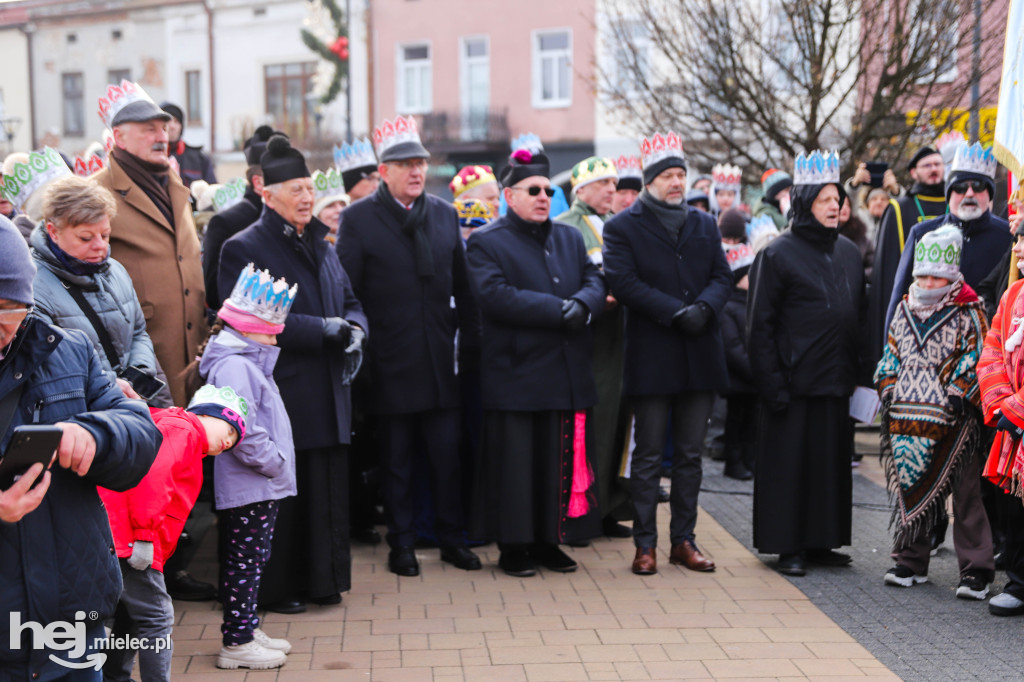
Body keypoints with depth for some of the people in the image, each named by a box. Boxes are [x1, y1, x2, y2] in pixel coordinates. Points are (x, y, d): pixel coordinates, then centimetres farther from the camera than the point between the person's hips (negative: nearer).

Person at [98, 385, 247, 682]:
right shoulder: (182, 429, -7)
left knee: (132, 617, 21)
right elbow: (152, 473, -23)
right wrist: (145, 535, -24)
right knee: (156, 617, -7)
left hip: (126, 543, 11)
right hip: (129, 542, -11)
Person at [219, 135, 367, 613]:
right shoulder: (242, 249, -7)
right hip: (279, 396, -7)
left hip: (327, 394, 7)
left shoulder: (319, 245, 16)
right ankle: (275, 587, 14)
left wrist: (354, 329, -5)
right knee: (282, 497, 1)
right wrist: (326, 329, -19)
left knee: (328, 492, 10)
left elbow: (350, 302, 19)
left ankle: (324, 581, 22)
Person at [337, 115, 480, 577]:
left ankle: (452, 538, 20)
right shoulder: (357, 219, -2)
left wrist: (470, 340, 6)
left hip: (440, 362, 3)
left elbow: (461, 286, 11)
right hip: (390, 362, -3)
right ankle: (401, 543, 19)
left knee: (447, 453, 7)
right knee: (397, 460, 7)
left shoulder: (445, 215, 10)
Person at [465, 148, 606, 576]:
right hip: (514, 375, -5)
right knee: (515, 462, 1)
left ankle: (550, 541, 20)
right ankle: (513, 547, 12)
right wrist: (558, 310, -20)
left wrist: (582, 305, -16)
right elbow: (496, 296, -17)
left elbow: (594, 281, 8)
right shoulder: (486, 243, -2)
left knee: (563, 460, 8)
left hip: (569, 375, 6)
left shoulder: (570, 238, 18)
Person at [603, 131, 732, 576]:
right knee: (648, 456, 1)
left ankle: (684, 540, 18)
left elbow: (723, 276, 8)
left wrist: (704, 307, -13)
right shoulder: (622, 227, -1)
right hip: (652, 359, -4)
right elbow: (623, 282, -13)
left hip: (700, 356, 5)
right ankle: (645, 544, 9)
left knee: (690, 455, 10)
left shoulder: (704, 225, 15)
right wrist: (677, 312, -18)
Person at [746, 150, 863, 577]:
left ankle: (820, 542, 22)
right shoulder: (778, 254, -7)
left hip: (836, 380, 6)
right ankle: (788, 547, 10)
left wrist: (857, 371, 11)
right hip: (795, 378, -6)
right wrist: (772, 382, -14)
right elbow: (760, 324, -9)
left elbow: (859, 314, 18)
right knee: (790, 460, 0)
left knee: (832, 459, 10)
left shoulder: (848, 252, 12)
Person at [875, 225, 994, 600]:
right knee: (909, 488, 11)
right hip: (906, 418, 5)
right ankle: (910, 561, 23)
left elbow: (975, 361, -5)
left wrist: (959, 396, -14)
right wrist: (888, 391, 7)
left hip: (951, 421, -5)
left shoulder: (968, 313, -1)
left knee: (965, 495, -1)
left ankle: (976, 569, 6)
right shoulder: (905, 310, 12)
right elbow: (891, 355, 17)